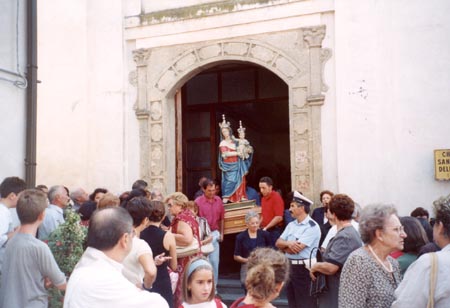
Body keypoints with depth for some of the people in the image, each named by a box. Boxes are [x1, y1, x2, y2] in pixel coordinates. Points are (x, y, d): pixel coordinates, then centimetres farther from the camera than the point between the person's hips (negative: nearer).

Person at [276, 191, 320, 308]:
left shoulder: (312, 226, -14)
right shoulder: (291, 225, 12)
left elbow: (296, 249, -21)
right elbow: (278, 243, 6)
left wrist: (284, 246, -3)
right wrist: (288, 244, -14)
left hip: (304, 268, -8)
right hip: (289, 267, 8)